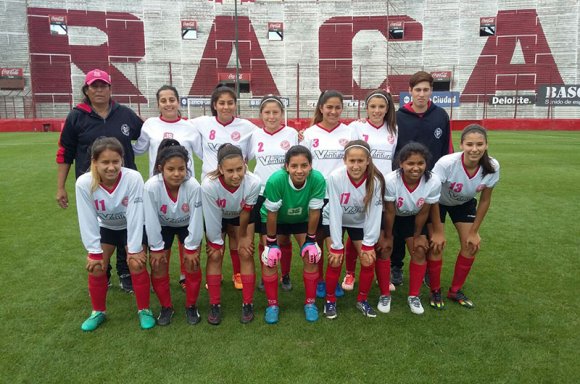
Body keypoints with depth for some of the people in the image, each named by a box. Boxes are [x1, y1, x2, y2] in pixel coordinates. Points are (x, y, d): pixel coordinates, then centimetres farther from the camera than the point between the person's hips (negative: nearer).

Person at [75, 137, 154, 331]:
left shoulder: (133, 178, -35)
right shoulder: (84, 183, -29)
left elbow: (135, 216, -28)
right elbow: (87, 220, -19)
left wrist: (134, 249, -21)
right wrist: (94, 251, -14)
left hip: (132, 228, -2)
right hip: (105, 228, 2)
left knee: (137, 264, -12)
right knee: (95, 267, -2)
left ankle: (144, 310, 9)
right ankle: (98, 311, 22)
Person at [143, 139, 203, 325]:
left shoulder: (193, 186, -36)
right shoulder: (151, 186, -36)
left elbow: (196, 220, -24)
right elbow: (151, 220, -24)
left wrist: (191, 248, -16)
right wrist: (156, 248, -15)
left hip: (187, 225, 0)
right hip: (162, 226, 1)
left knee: (192, 263, -5)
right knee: (158, 265, -1)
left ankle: (191, 306, 16)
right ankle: (166, 307, 20)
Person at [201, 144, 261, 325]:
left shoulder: (253, 183, -38)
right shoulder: (209, 185, -40)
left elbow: (246, 213, -20)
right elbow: (213, 218, -24)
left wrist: (242, 237, -6)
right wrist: (216, 242, -11)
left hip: (240, 217, 1)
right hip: (216, 217, 0)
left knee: (246, 254, -5)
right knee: (215, 256, -5)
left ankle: (248, 304, 10)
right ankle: (214, 305, 11)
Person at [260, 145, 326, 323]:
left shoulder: (318, 180, -35)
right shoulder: (275, 180, -39)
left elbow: (314, 212, -21)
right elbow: (272, 213, -27)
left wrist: (310, 239, -12)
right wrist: (271, 242, -17)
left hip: (302, 219, 2)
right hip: (275, 219, -1)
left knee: (311, 257, -4)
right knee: (269, 259, -8)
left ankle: (310, 302, 17)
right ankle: (272, 304, 12)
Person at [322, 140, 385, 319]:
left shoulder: (375, 180, -28)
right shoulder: (335, 177, -32)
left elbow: (374, 214, -20)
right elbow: (335, 213, -27)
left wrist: (369, 245, -18)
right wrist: (336, 246, -22)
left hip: (360, 222, 2)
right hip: (334, 221, -2)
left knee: (369, 260, -5)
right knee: (335, 260, -10)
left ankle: (362, 300, 19)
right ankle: (330, 300, 13)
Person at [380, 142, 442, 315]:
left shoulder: (433, 182, -31)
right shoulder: (390, 180, -38)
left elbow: (423, 213, -15)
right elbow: (389, 212, -24)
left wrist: (417, 235, -4)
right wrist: (388, 236, -12)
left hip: (413, 218, 2)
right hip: (388, 217, -2)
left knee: (420, 251, -3)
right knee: (384, 249, -9)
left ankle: (414, 296, 15)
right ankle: (384, 295, 9)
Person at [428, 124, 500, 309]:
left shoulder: (492, 167, -27)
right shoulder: (446, 163, -39)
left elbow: (485, 200, -11)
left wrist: (474, 231, -6)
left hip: (464, 203, 4)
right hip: (439, 202, -3)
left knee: (471, 246, -1)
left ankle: (455, 290, 19)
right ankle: (435, 291, 12)